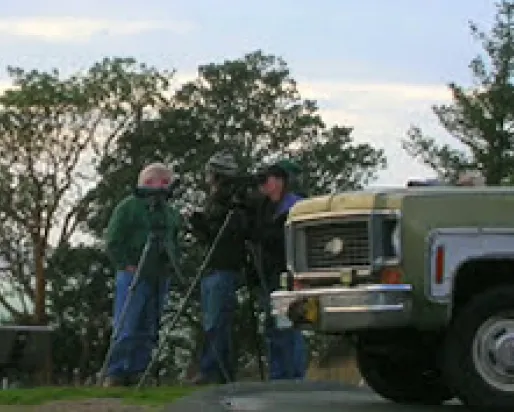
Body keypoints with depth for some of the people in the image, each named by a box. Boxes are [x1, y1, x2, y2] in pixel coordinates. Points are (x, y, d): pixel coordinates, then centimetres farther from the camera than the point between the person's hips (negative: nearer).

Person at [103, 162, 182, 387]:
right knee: (126, 327, -10)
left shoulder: (169, 213, 19)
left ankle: (137, 372, 9)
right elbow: (113, 241, -4)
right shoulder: (128, 206, 0)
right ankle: (115, 373, -9)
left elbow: (175, 242, 30)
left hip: (160, 277, 7)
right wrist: (126, 265, -12)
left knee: (148, 330, 6)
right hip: (134, 274, -7)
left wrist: (172, 265, 14)